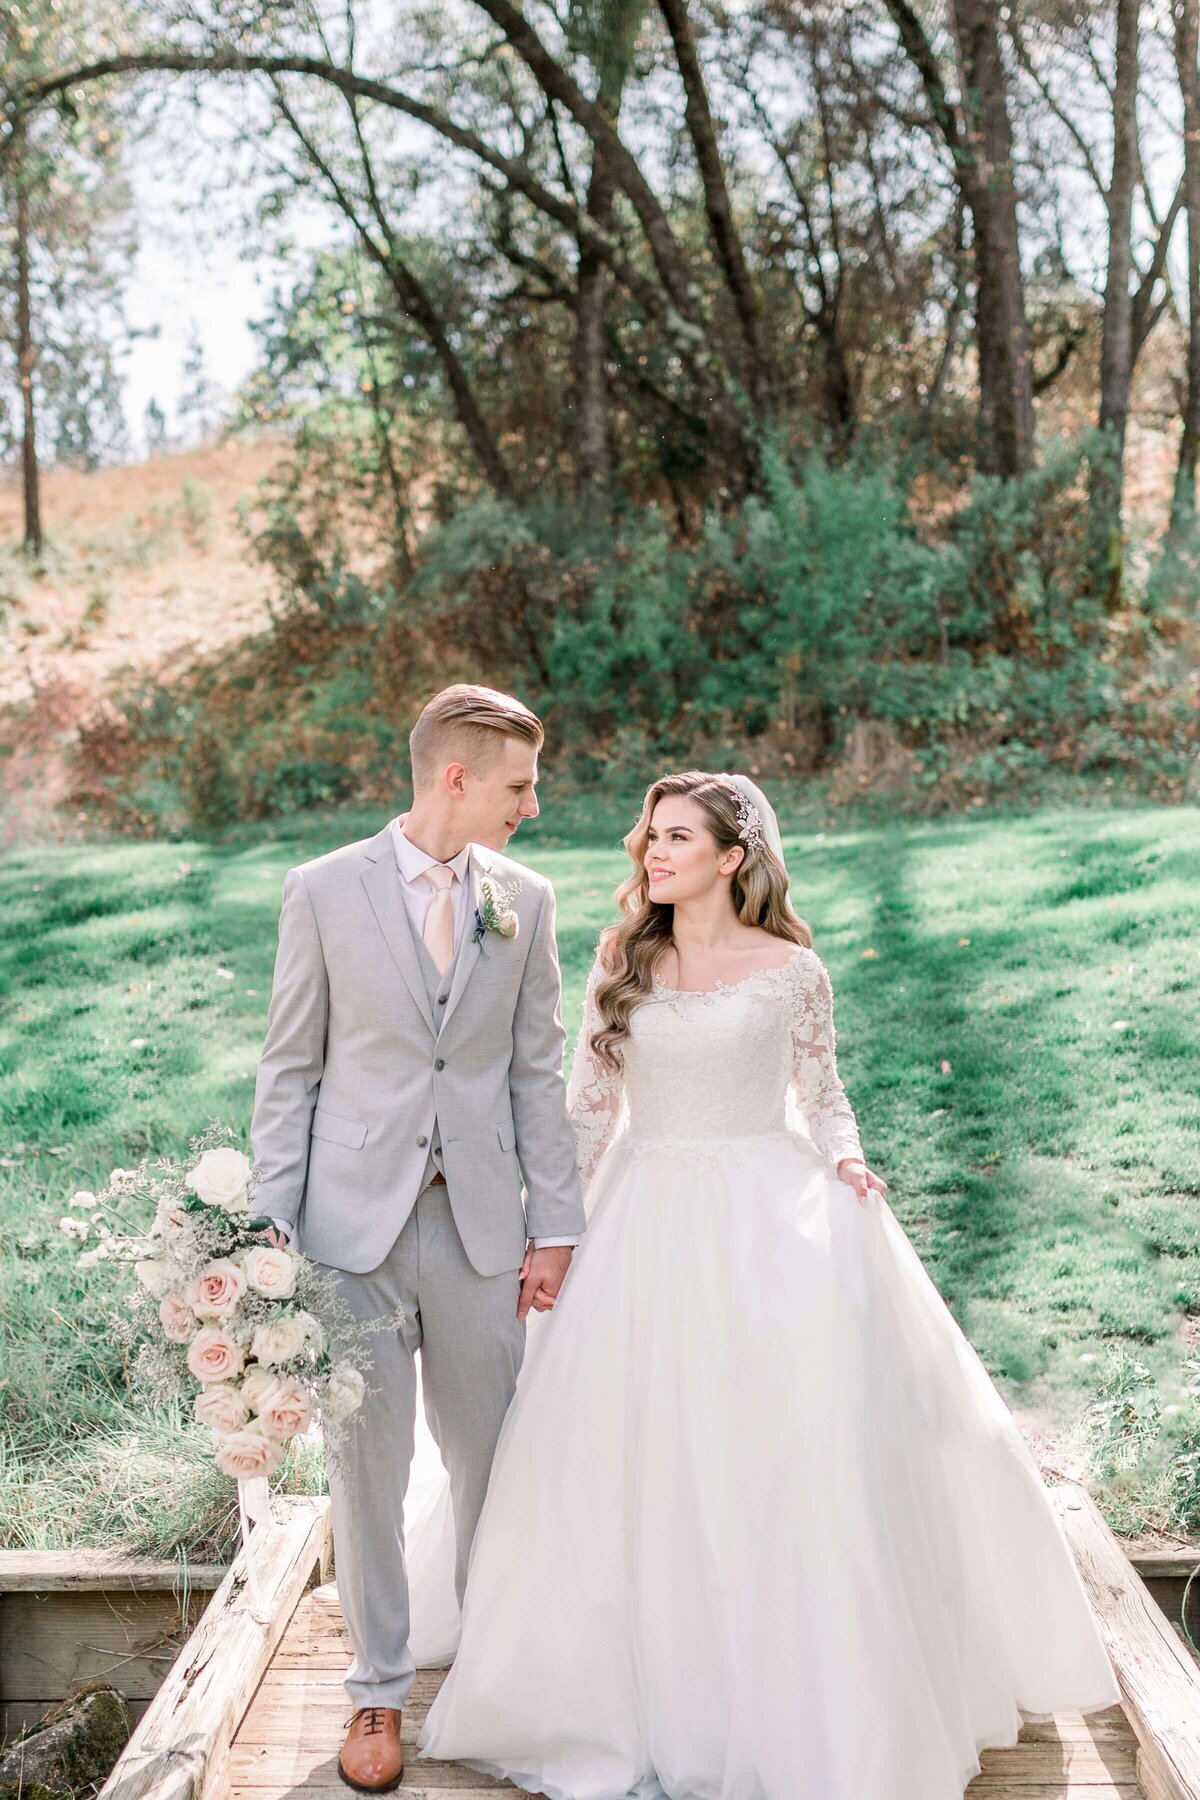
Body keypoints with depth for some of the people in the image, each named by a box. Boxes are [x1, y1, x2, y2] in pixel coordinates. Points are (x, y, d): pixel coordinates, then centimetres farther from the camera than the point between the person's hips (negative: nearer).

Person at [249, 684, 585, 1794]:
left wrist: (556, 1223, 4)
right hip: (354, 1217, -2)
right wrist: (273, 1223, -5)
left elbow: (537, 1070, 7)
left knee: (488, 1455, 13)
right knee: (366, 1464, 7)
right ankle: (380, 1690, 26)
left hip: (480, 1221, 2)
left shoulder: (525, 899, 4)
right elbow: (290, 1070, 0)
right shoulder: (325, 891, -3)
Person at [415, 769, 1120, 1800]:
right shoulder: (623, 962, 6)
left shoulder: (792, 970, -2)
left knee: (786, 1458, 0)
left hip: (767, 1214, -3)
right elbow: (590, 1104, 9)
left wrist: (845, 1163, -12)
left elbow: (823, 1095, 8)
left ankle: (809, 1711, 18)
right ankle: (659, 1687, 24)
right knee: (644, 1465, 7)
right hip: (648, 1220, 3)